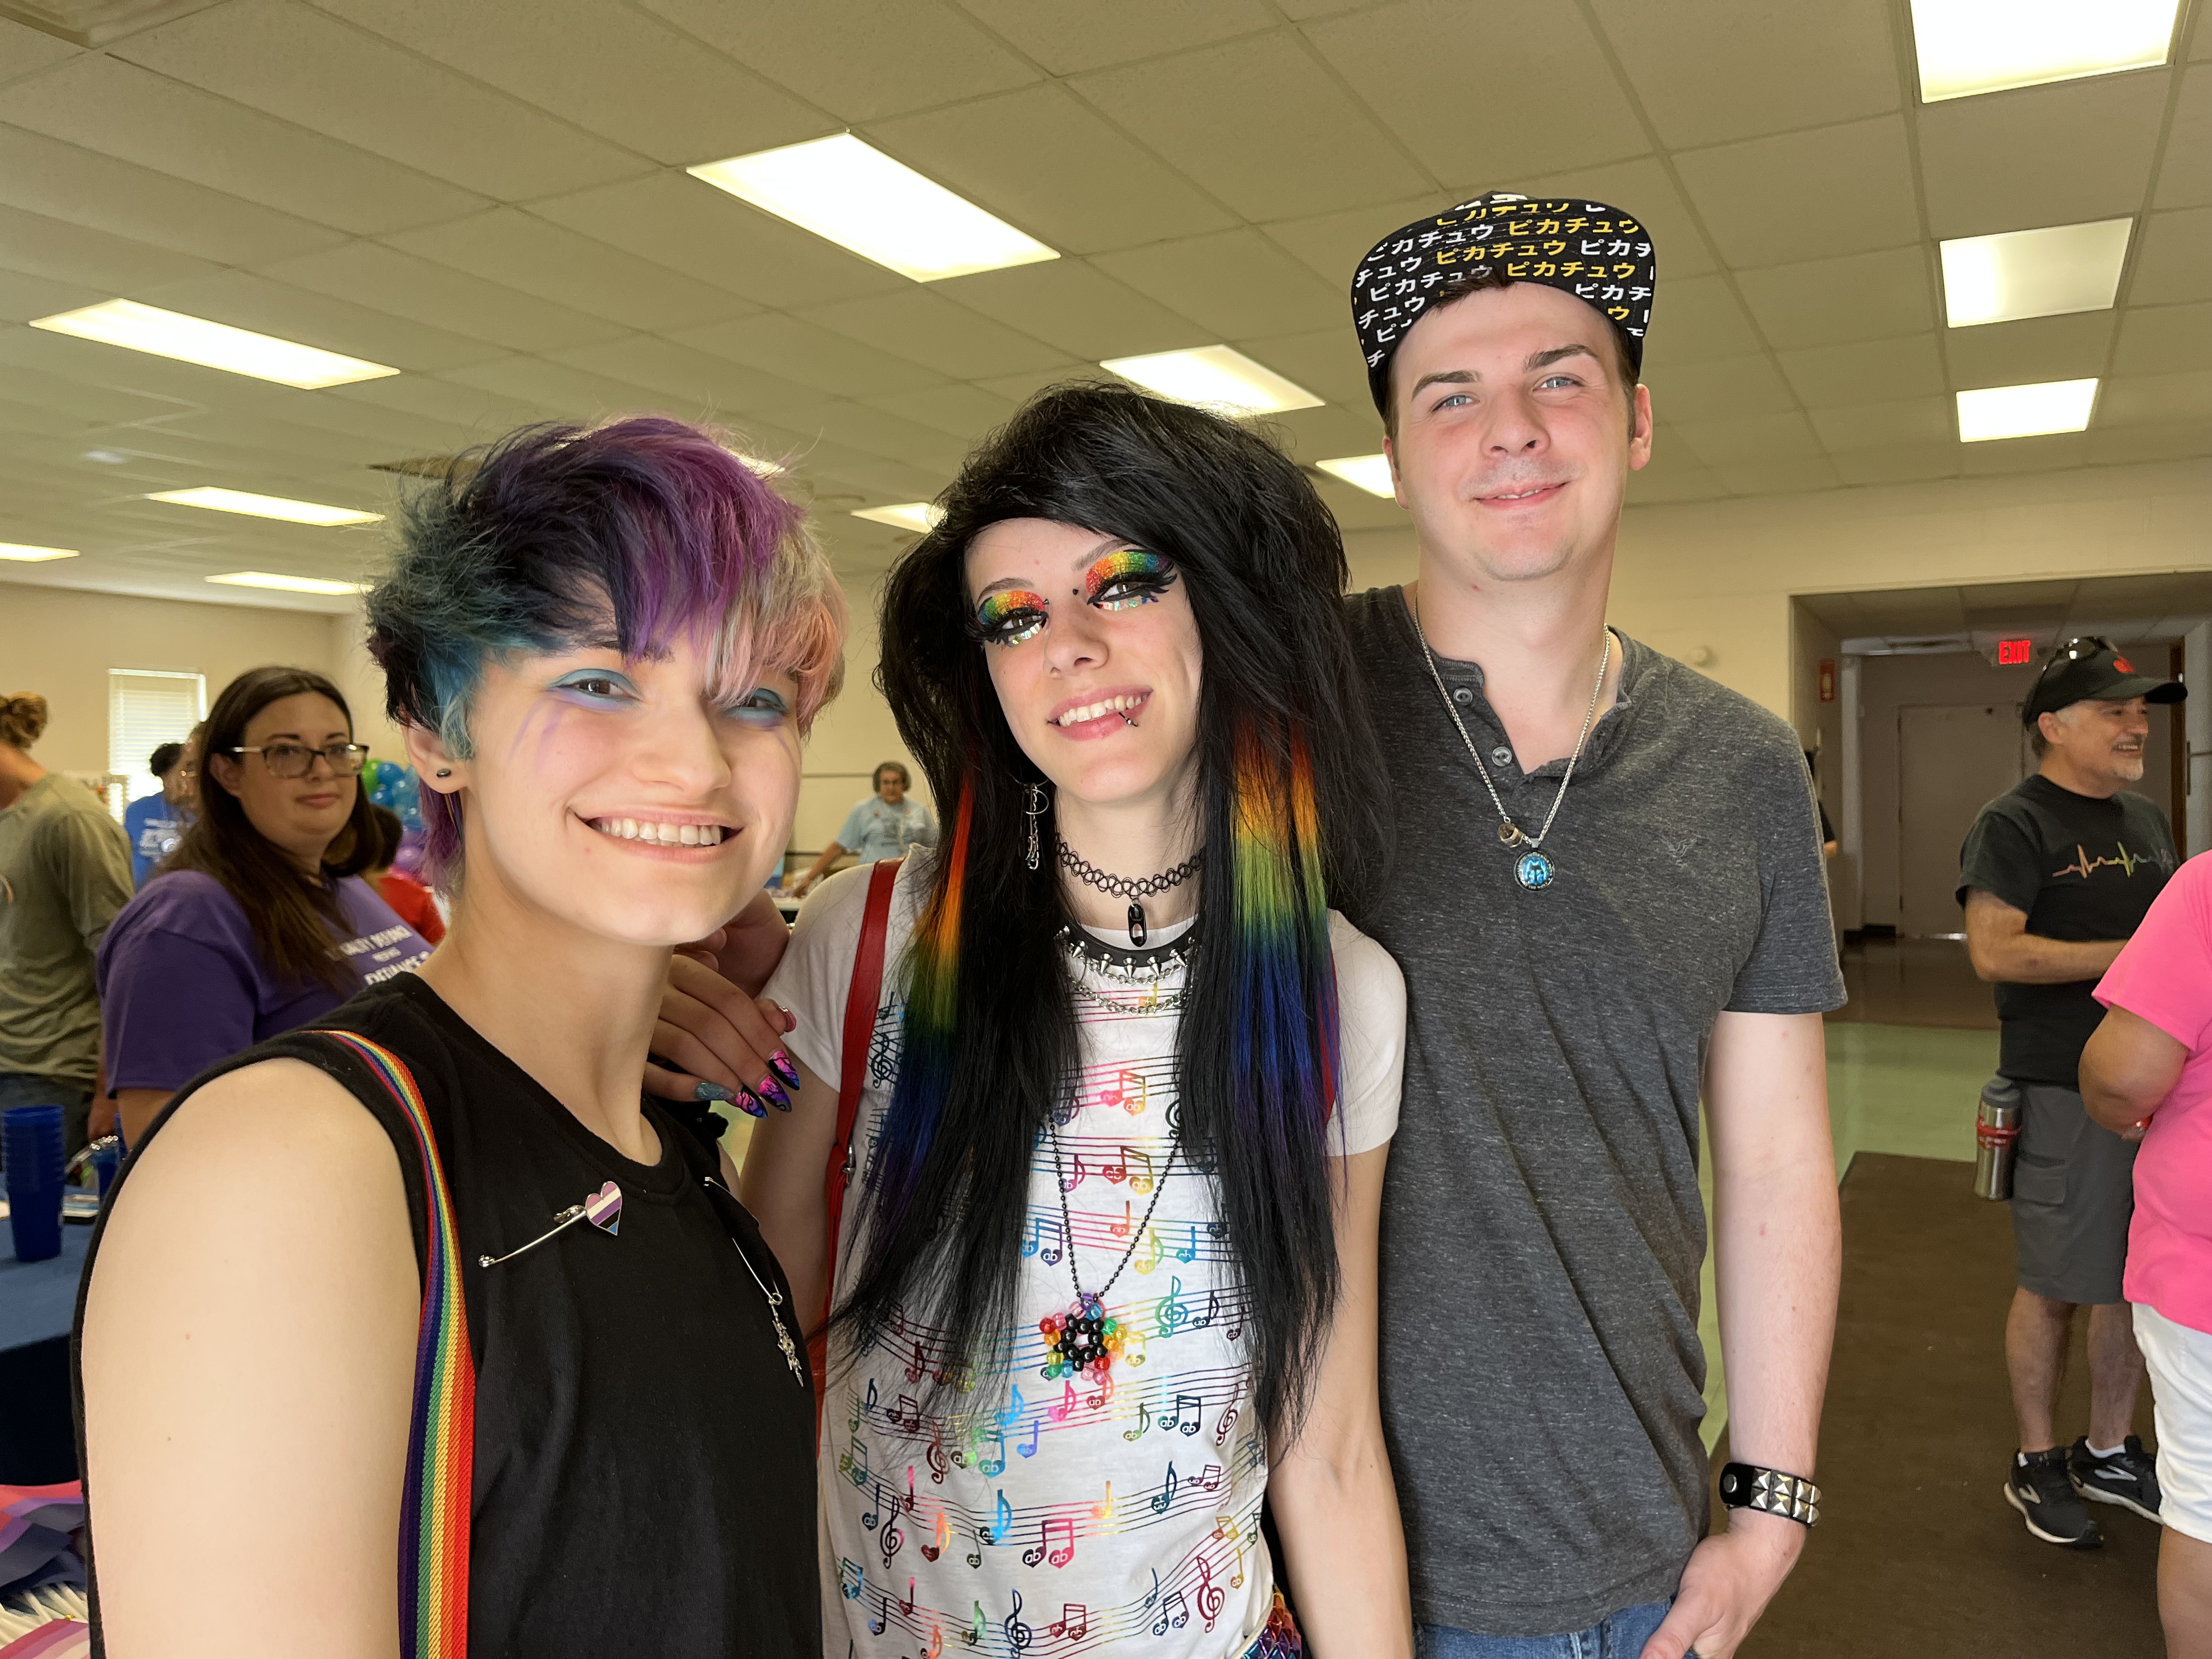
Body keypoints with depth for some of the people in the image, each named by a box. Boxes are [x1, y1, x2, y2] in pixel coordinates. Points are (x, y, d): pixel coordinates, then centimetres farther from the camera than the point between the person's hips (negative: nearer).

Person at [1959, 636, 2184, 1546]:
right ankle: (2037, 1463, 20)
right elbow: (1994, 951, -21)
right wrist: (2134, 954, -20)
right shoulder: (2014, 823, -10)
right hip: (2066, 1094, -7)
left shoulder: (2146, 819, 15)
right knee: (2054, 1288, 3)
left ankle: (2109, 1452, 32)